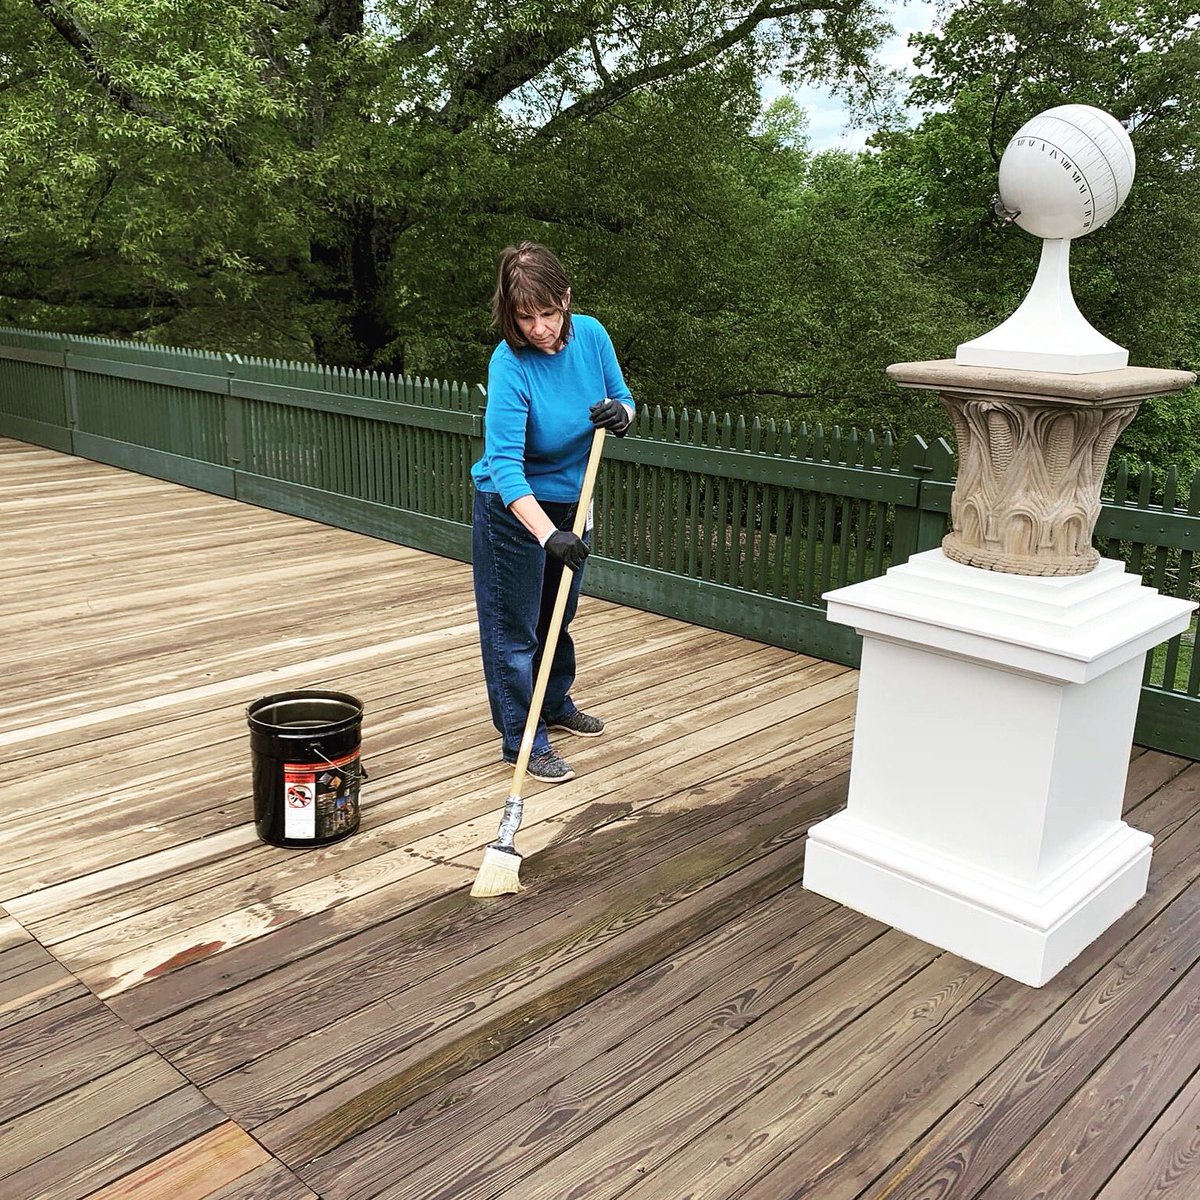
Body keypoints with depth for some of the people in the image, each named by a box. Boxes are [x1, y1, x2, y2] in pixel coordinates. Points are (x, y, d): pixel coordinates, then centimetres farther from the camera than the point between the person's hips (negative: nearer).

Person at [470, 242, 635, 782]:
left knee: (558, 616, 23)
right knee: (513, 627, 2)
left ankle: (556, 705, 43)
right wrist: (547, 533, -48)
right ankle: (524, 742, 14)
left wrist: (620, 412, -21)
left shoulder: (590, 334, -11)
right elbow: (504, 464, -37)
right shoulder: (510, 364, -29)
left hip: (570, 503, 6)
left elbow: (622, 399, 4)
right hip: (514, 510, -6)